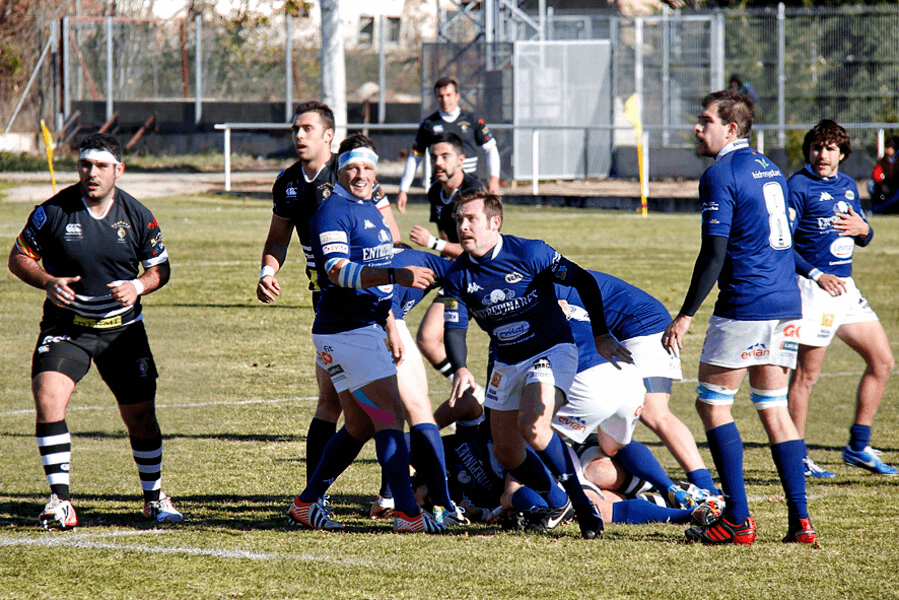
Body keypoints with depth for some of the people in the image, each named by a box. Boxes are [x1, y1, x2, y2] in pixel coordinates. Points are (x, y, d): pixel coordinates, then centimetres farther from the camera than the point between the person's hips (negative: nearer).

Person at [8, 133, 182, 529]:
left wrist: (138, 287, -13)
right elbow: (19, 258, 1)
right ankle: (60, 501, -17)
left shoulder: (137, 216, -3)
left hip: (122, 329, 2)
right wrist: (48, 282, -17)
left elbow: (160, 268, 8)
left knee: (140, 415, 7)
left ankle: (154, 497, 29)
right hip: (65, 327, -2)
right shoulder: (53, 211, -8)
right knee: (48, 399, -22)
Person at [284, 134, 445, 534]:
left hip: (368, 328, 10)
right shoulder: (333, 212, -13)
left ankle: (306, 504, 19)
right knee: (391, 416, -13)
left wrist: (390, 328, 27)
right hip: (345, 332, -10)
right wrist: (396, 275, -36)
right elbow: (338, 270, -27)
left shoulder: (371, 211, 18)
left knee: (359, 426, 12)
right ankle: (407, 513, -16)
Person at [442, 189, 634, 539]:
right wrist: (460, 368, -27)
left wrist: (601, 336, -10)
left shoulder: (529, 254, -18)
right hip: (508, 362, 7)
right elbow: (454, 328, -6)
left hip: (552, 351, -6)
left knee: (532, 425, -29)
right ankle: (556, 504, 31)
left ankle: (582, 502, -17)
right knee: (506, 453, 8)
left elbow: (584, 282, -10)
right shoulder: (458, 276, -5)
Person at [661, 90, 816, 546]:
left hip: (745, 305, -8)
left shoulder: (720, 174, -10)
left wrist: (685, 315, -13)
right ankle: (800, 520, 4)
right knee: (774, 409, 11)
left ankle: (737, 520, -4)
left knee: (712, 403, 1)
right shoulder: (770, 170, 16)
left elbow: (714, 253, -16)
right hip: (787, 305, 8)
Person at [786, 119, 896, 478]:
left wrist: (863, 229, 0)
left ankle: (858, 447, 14)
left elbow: (862, 238, 24)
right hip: (813, 287, -8)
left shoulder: (848, 185, 14)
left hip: (845, 286, 8)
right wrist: (816, 276, -20)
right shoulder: (799, 186, -9)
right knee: (807, 374, -4)